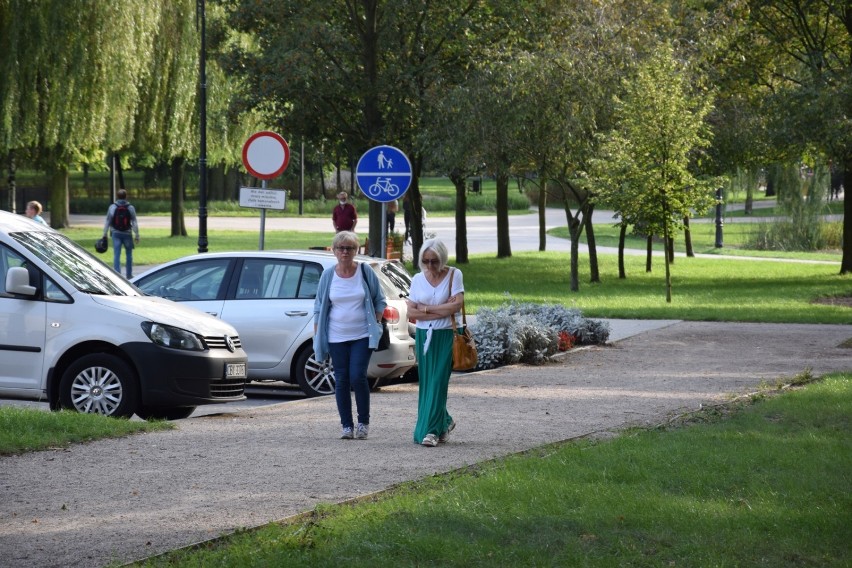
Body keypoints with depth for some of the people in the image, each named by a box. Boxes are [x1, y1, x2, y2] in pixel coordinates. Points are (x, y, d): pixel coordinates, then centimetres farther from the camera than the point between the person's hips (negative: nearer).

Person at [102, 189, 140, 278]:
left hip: (116, 234, 0)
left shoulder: (112, 207, -3)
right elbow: (134, 223, -4)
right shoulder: (130, 208, -4)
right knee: (129, 255, 15)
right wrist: (136, 235, -1)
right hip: (127, 234, 0)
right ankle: (129, 274, 21)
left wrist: (105, 234, 4)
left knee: (116, 255, -2)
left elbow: (107, 221, -2)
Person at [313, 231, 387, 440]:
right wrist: (317, 336, 5)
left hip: (362, 336, -2)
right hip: (336, 337, 2)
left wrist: (376, 324, 1)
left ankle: (363, 422, 4)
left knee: (357, 376, -12)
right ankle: (346, 426, 10)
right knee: (341, 380, 2)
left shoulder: (366, 272, 0)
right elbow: (319, 307, 9)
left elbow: (379, 301, 9)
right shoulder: (328, 275, 4)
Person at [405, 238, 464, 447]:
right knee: (426, 382, 6)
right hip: (424, 336, 4)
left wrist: (426, 308, -8)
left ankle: (431, 430, -12)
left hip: (445, 336, -4)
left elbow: (457, 305, -12)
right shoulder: (418, 279, 6)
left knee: (438, 382, -10)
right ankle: (443, 422, 25)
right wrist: (442, 311, -11)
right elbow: (411, 312, -1)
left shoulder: (454, 275, -2)